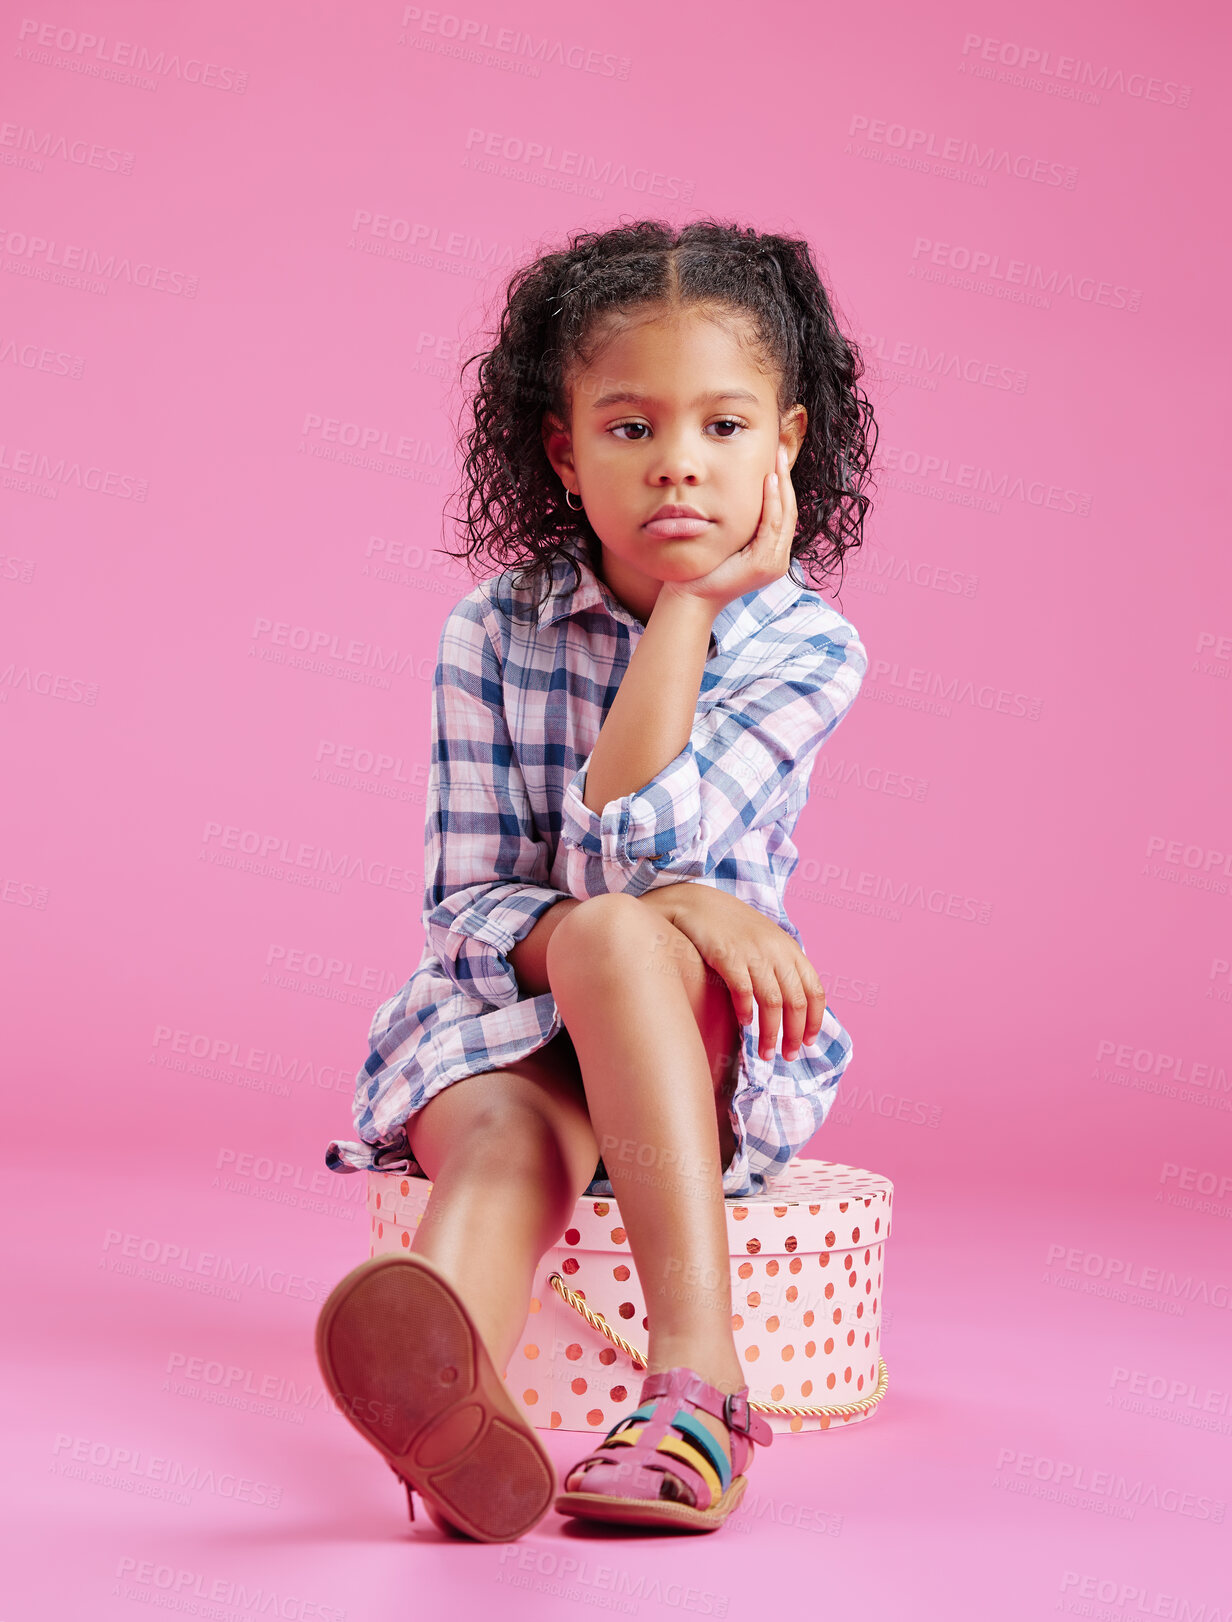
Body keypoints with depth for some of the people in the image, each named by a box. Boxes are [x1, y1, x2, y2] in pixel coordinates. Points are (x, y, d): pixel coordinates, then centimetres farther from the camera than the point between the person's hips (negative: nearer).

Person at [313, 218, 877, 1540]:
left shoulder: (806, 645, -8)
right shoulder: (493, 634, -3)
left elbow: (630, 846, -22)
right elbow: (465, 910, -6)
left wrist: (691, 602, -16)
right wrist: (676, 904, -23)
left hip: (713, 1044, -1)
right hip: (503, 1028, 1)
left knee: (605, 932, -34)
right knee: (508, 1136, -33)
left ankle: (694, 1361, -41)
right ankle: (453, 1399, -64)